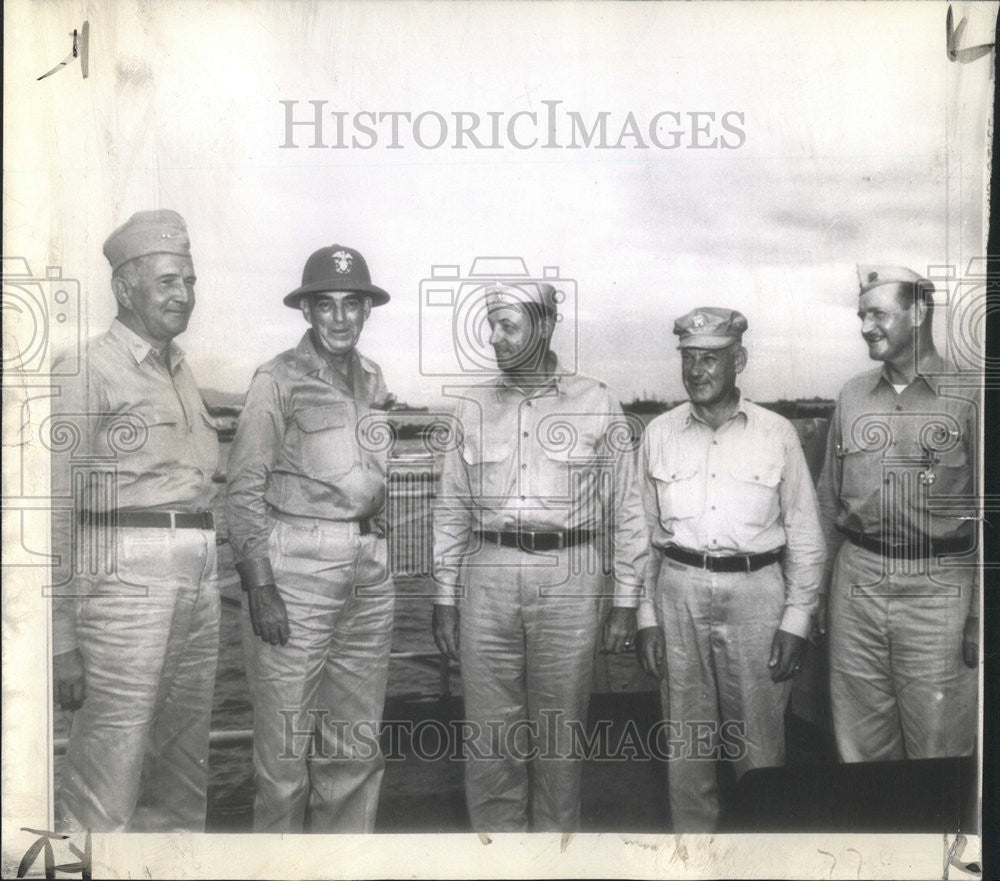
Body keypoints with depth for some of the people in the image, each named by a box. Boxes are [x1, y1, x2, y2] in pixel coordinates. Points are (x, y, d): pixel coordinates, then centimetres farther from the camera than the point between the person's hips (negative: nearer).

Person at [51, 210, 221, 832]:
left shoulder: (184, 372, 18)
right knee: (107, 787, -4)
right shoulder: (91, 371, -4)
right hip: (126, 572, -7)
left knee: (186, 784, 14)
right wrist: (61, 642, -10)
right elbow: (55, 508, -7)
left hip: (199, 578, 7)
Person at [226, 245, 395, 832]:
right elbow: (245, 489, -5)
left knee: (358, 744, 12)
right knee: (286, 742, 0)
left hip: (371, 568, 6)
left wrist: (379, 557, 15)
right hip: (298, 565, -5)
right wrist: (259, 585, -13)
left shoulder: (374, 379, 14)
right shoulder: (278, 379, -2)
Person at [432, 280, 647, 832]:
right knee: (489, 730, 5)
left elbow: (626, 508, 5)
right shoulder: (472, 406, 10)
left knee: (559, 730, 6)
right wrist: (445, 599, 8)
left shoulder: (596, 404, 4)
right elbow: (451, 509, 12)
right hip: (488, 575, 2)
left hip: (568, 578, -2)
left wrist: (625, 602, 2)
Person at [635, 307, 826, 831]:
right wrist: (646, 616, 5)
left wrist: (797, 620, -1)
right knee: (687, 741, 8)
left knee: (760, 744, 4)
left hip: (756, 591, -1)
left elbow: (805, 536, 5)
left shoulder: (776, 434, 2)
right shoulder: (659, 434, 6)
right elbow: (643, 531, 9)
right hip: (679, 593, 2)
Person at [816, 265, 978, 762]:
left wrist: (980, 616, -7)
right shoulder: (852, 397, 9)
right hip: (856, 583, 4)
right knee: (859, 747, 11)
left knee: (939, 750, 4)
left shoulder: (967, 396, -4)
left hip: (938, 590, -3)